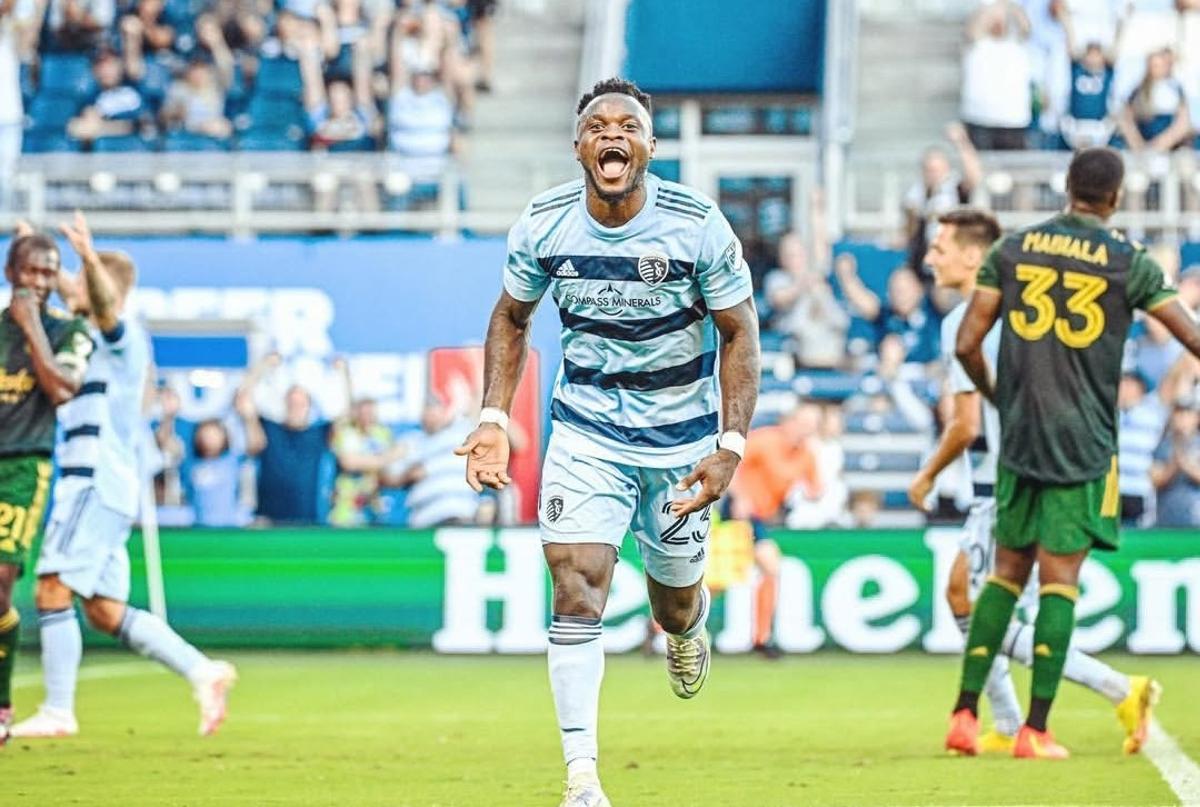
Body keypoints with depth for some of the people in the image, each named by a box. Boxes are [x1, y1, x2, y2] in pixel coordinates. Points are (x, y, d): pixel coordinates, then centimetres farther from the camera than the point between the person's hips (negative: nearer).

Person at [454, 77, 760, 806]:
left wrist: (731, 447, -16)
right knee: (577, 590, -15)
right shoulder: (543, 225, -10)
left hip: (683, 438, 0)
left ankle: (686, 625, 53)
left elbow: (739, 334, -8)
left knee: (674, 600, 12)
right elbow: (512, 316, 7)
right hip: (585, 436, 1)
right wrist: (494, 419, -4)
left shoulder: (698, 226, -17)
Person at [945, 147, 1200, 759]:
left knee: (1007, 571, 13)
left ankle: (964, 715, 10)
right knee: (1059, 581, -2)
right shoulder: (1128, 263, -3)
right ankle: (1035, 731, -4)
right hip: (1085, 444, -3)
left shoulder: (1012, 249, 4)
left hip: (1020, 436, 3)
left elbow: (966, 345, 3)